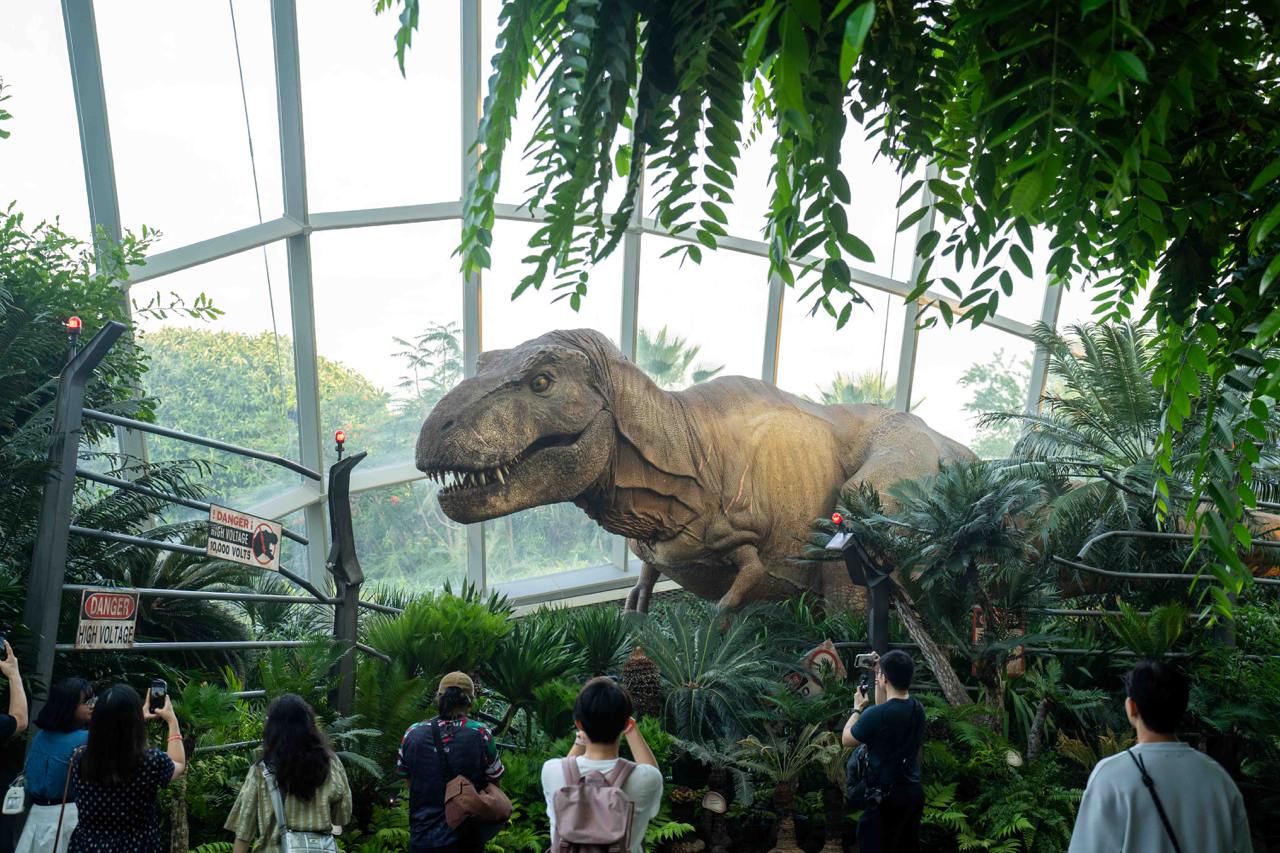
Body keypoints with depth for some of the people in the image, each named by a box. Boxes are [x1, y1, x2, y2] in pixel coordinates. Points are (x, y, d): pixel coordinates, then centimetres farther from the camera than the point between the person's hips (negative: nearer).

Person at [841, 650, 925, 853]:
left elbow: (847, 739, -5)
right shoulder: (918, 709, 0)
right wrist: (878, 678, 19)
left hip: (887, 796, -7)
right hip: (914, 791, 7)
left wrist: (858, 708, 7)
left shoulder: (876, 715, -22)